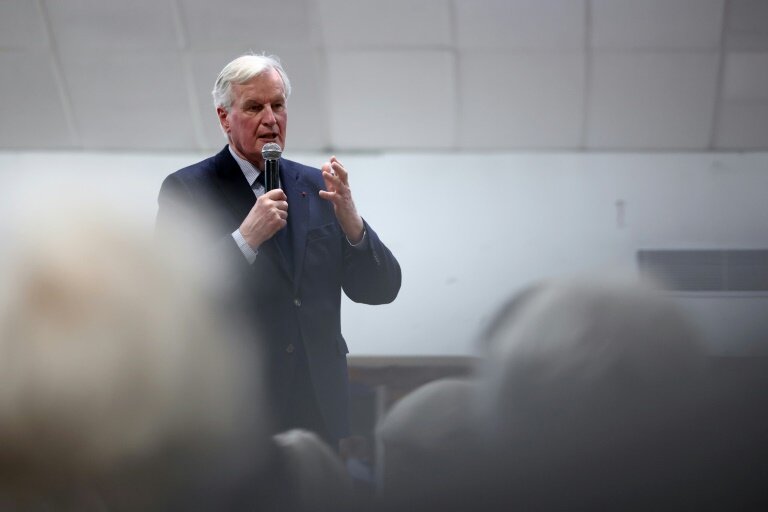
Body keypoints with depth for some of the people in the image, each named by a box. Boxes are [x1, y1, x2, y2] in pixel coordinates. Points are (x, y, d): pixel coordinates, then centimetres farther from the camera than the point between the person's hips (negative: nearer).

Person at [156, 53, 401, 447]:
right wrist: (246, 238, -21)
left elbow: (380, 291, 7)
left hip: (319, 411, 4)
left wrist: (351, 222, -11)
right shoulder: (187, 189, -3)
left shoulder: (315, 186, 11)